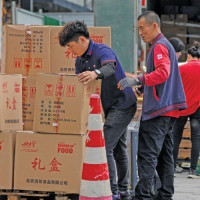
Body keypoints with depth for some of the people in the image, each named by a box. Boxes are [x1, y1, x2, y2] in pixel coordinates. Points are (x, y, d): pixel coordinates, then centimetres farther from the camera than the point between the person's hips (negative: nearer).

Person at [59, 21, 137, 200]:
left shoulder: (103, 51, -20)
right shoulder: (80, 60, 9)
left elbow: (110, 67, -42)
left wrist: (96, 73, -62)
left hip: (122, 105, -10)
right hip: (111, 107, 10)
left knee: (105, 147, -17)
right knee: (119, 148, 17)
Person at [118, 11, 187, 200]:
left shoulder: (160, 46, -9)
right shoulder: (164, 45, 23)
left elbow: (163, 73, -25)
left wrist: (138, 80, -30)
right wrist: (143, 85, 25)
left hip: (158, 109, -11)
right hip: (167, 110, 11)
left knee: (148, 154, -14)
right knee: (164, 154, 11)